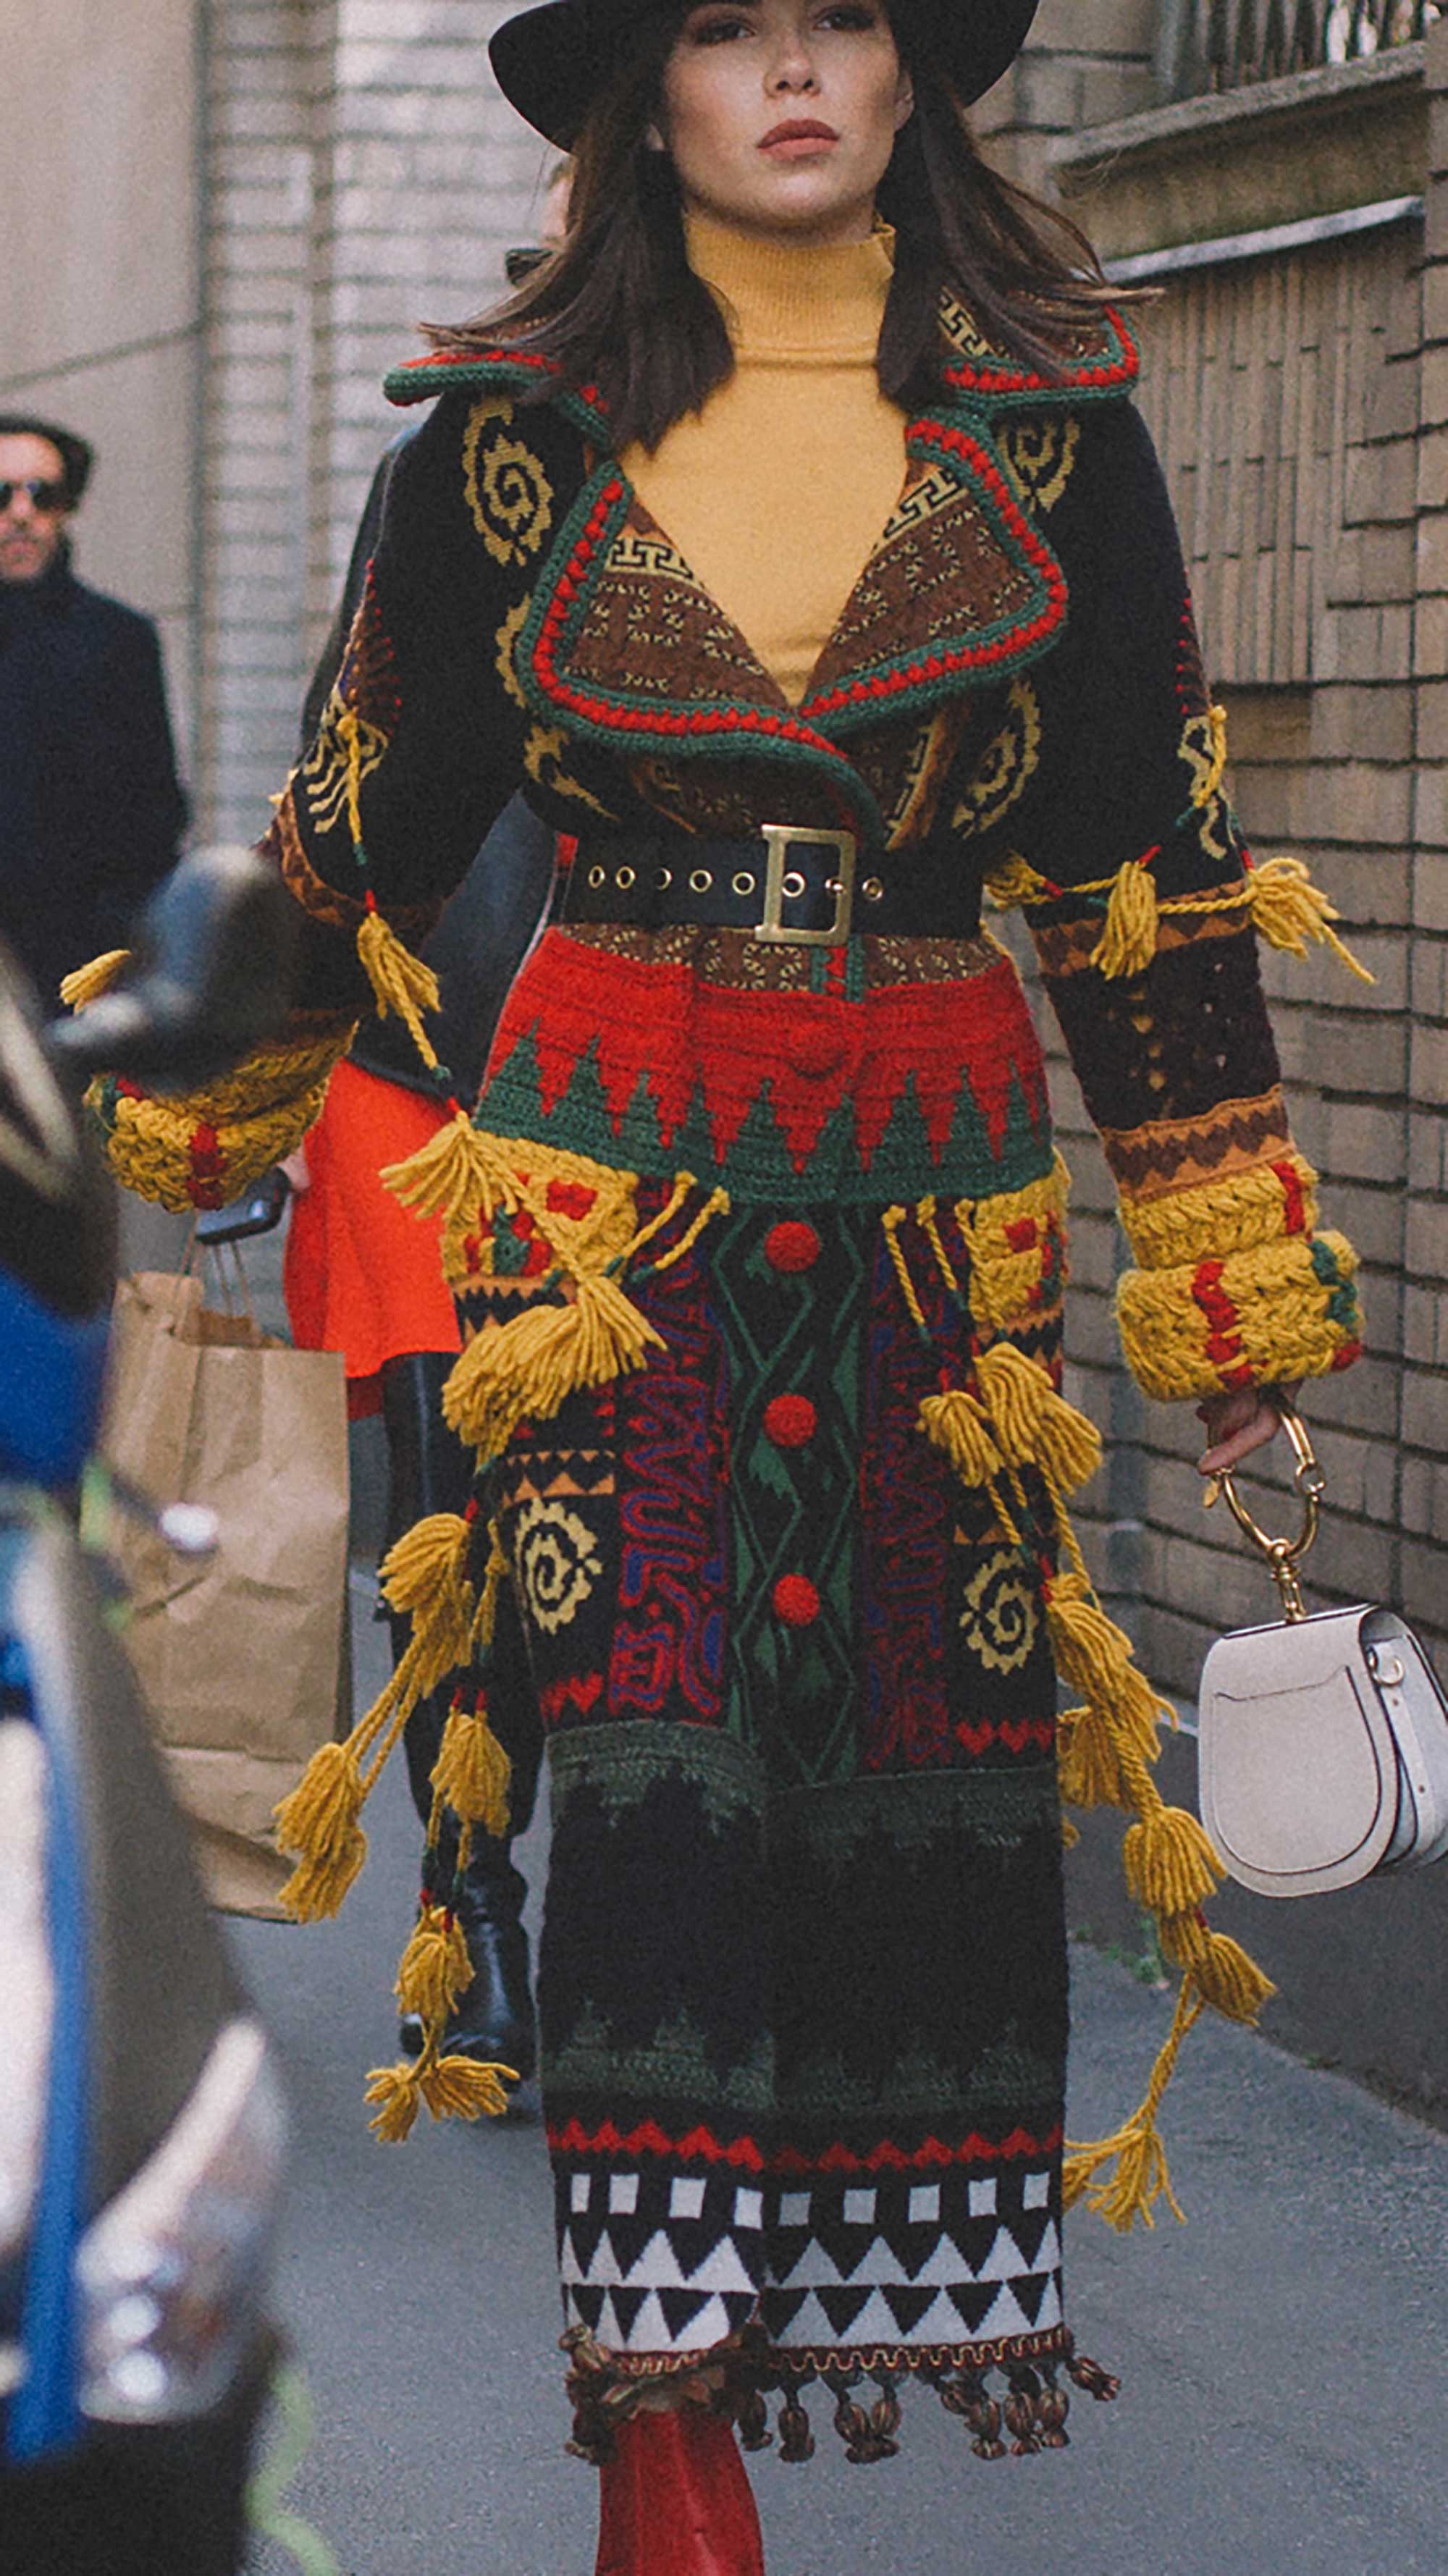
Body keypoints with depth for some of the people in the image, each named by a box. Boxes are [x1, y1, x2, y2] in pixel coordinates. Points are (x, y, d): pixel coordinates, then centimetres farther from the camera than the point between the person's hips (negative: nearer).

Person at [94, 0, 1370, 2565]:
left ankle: (903, 2268, 20)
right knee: (653, 1753, -8)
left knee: (927, 1760, 4)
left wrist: (1230, 1285, 8)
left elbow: (1151, 866, 8)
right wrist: (188, 1119, 22)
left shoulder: (1052, 432, 4)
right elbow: (359, 836, 13)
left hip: (939, 1198, 2)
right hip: (616, 1173, -1)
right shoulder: (511, 442, 2)